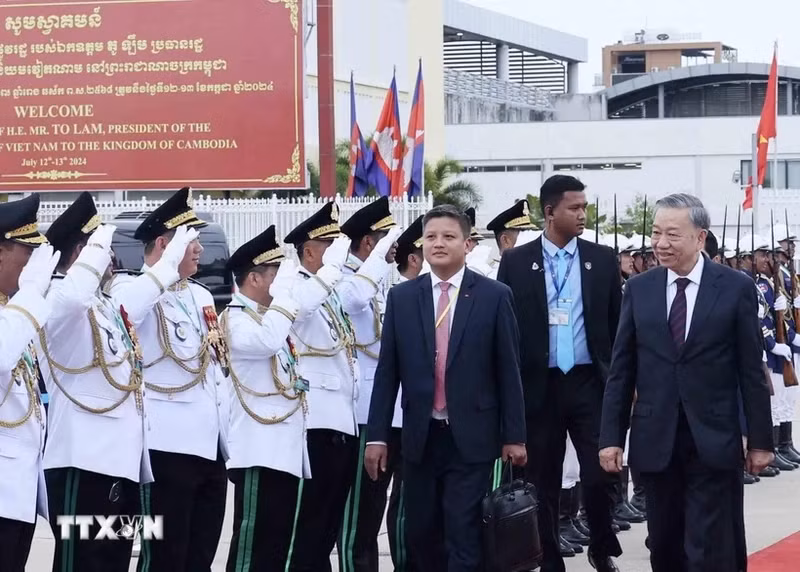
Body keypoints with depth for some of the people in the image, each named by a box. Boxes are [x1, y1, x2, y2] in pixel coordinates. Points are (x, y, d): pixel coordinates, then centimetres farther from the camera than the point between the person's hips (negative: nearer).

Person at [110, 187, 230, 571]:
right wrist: (170, 263, -28)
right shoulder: (133, 287, -8)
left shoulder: (201, 295, 18)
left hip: (211, 446, 8)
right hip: (169, 447, -8)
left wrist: (228, 436, 19)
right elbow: (119, 313, -34)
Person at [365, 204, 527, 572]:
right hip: (420, 437, 3)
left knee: (464, 536, -5)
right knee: (421, 534, 10)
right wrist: (377, 435, 1)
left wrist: (514, 435, -3)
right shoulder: (401, 297, 5)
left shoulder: (494, 296, -2)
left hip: (471, 437, -3)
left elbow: (508, 371, -1)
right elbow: (387, 371, 5)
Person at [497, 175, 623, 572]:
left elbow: (617, 323, 8)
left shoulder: (603, 259, 5)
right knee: (543, 482, 5)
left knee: (599, 475, -4)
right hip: (539, 385, 0)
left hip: (590, 383, 0)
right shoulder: (516, 262, 1)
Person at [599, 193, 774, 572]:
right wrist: (611, 437, 1)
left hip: (714, 442, -3)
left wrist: (760, 440, -1)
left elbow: (751, 370, 0)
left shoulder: (736, 288, -2)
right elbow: (621, 370, 6)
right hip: (655, 441, 3)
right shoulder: (639, 289, 5)